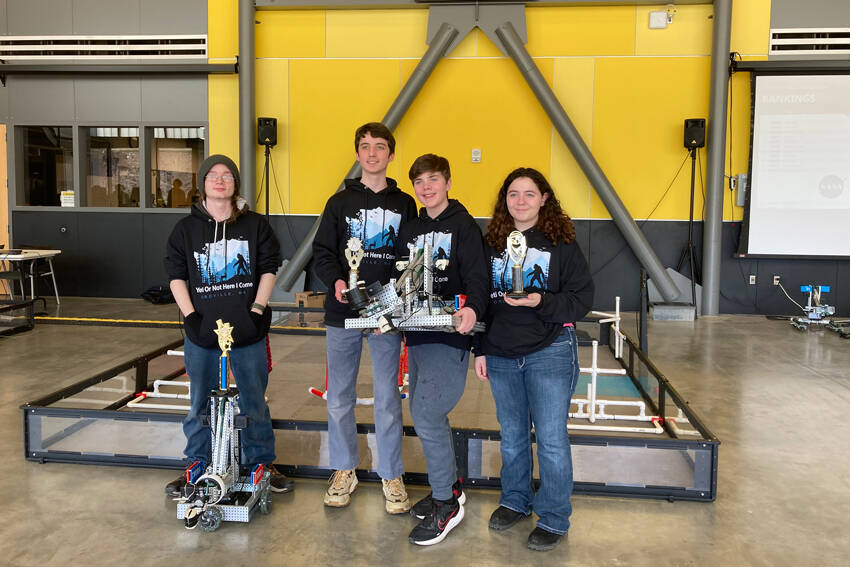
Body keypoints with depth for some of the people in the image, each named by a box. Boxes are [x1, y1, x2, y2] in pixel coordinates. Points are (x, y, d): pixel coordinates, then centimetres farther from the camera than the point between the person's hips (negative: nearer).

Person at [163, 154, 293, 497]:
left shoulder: (255, 224, 4)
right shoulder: (187, 228, 6)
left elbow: (269, 267, 3)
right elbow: (176, 274, 5)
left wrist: (258, 310, -6)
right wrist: (190, 315, -6)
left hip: (248, 330, -1)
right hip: (202, 330, 1)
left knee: (254, 402, 8)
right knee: (201, 404, 10)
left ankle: (261, 463, 23)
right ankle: (197, 468, 25)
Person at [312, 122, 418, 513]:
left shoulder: (404, 204, 7)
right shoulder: (340, 202, 7)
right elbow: (322, 253, 3)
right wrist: (336, 281, -16)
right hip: (342, 314, 1)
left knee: (387, 398, 4)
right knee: (339, 398, 9)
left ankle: (391, 475, 19)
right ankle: (344, 471, 26)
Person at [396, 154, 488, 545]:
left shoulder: (463, 226, -4)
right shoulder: (409, 230, 17)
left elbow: (477, 276, -15)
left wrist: (472, 309, -34)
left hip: (449, 337, -7)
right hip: (417, 336, 8)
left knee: (427, 416, -13)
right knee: (424, 414, 13)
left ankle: (447, 503, 4)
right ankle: (448, 488, 31)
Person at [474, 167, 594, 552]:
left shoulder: (562, 243, -4)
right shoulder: (493, 243, 7)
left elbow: (582, 297, -6)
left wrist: (542, 303, -22)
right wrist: (480, 350, 8)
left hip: (550, 352, -4)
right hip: (501, 354, 4)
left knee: (551, 438, 0)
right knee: (512, 434, 15)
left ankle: (554, 518, 16)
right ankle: (515, 501, 34)